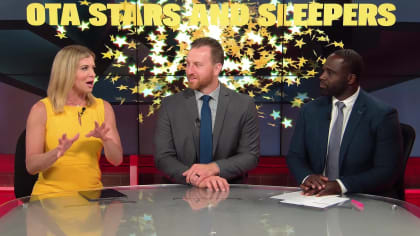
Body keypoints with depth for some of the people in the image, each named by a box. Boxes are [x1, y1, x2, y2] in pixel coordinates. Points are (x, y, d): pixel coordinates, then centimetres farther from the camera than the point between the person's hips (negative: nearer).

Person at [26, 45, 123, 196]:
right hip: (51, 196, -2)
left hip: (90, 195, 3)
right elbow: (31, 166, -6)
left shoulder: (103, 108, 6)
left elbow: (117, 160, 4)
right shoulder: (42, 109, -3)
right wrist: (57, 153, -24)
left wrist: (106, 140, -15)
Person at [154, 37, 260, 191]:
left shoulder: (244, 105, 1)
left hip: (228, 191, 1)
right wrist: (195, 178, -22)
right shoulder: (170, 105, 2)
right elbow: (163, 157, -4)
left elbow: (251, 156, -1)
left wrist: (213, 168, -18)